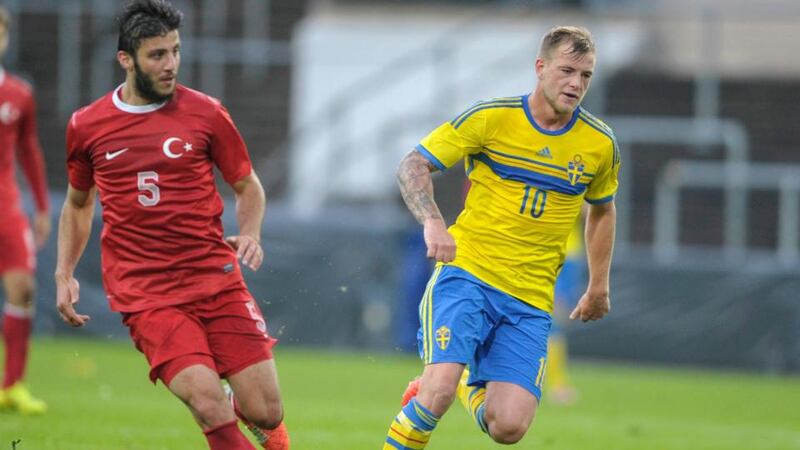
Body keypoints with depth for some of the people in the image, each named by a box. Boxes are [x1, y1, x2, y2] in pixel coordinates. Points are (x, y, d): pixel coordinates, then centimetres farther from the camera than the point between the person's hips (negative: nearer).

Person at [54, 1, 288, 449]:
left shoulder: (205, 113, 1)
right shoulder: (86, 126, 5)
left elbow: (248, 186, 13)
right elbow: (78, 204, 22)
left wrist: (250, 235, -6)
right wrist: (64, 274, 13)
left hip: (216, 277, 1)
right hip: (145, 292, -1)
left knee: (266, 413, -4)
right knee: (210, 408, -22)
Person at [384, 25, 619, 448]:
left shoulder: (599, 144, 5)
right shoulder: (490, 117, -5)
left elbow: (602, 209, 24)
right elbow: (413, 165, -4)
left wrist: (598, 286, 24)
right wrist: (432, 221, -22)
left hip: (530, 299, 3)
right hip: (466, 274, -3)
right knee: (439, 389, -26)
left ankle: (470, 386, 26)